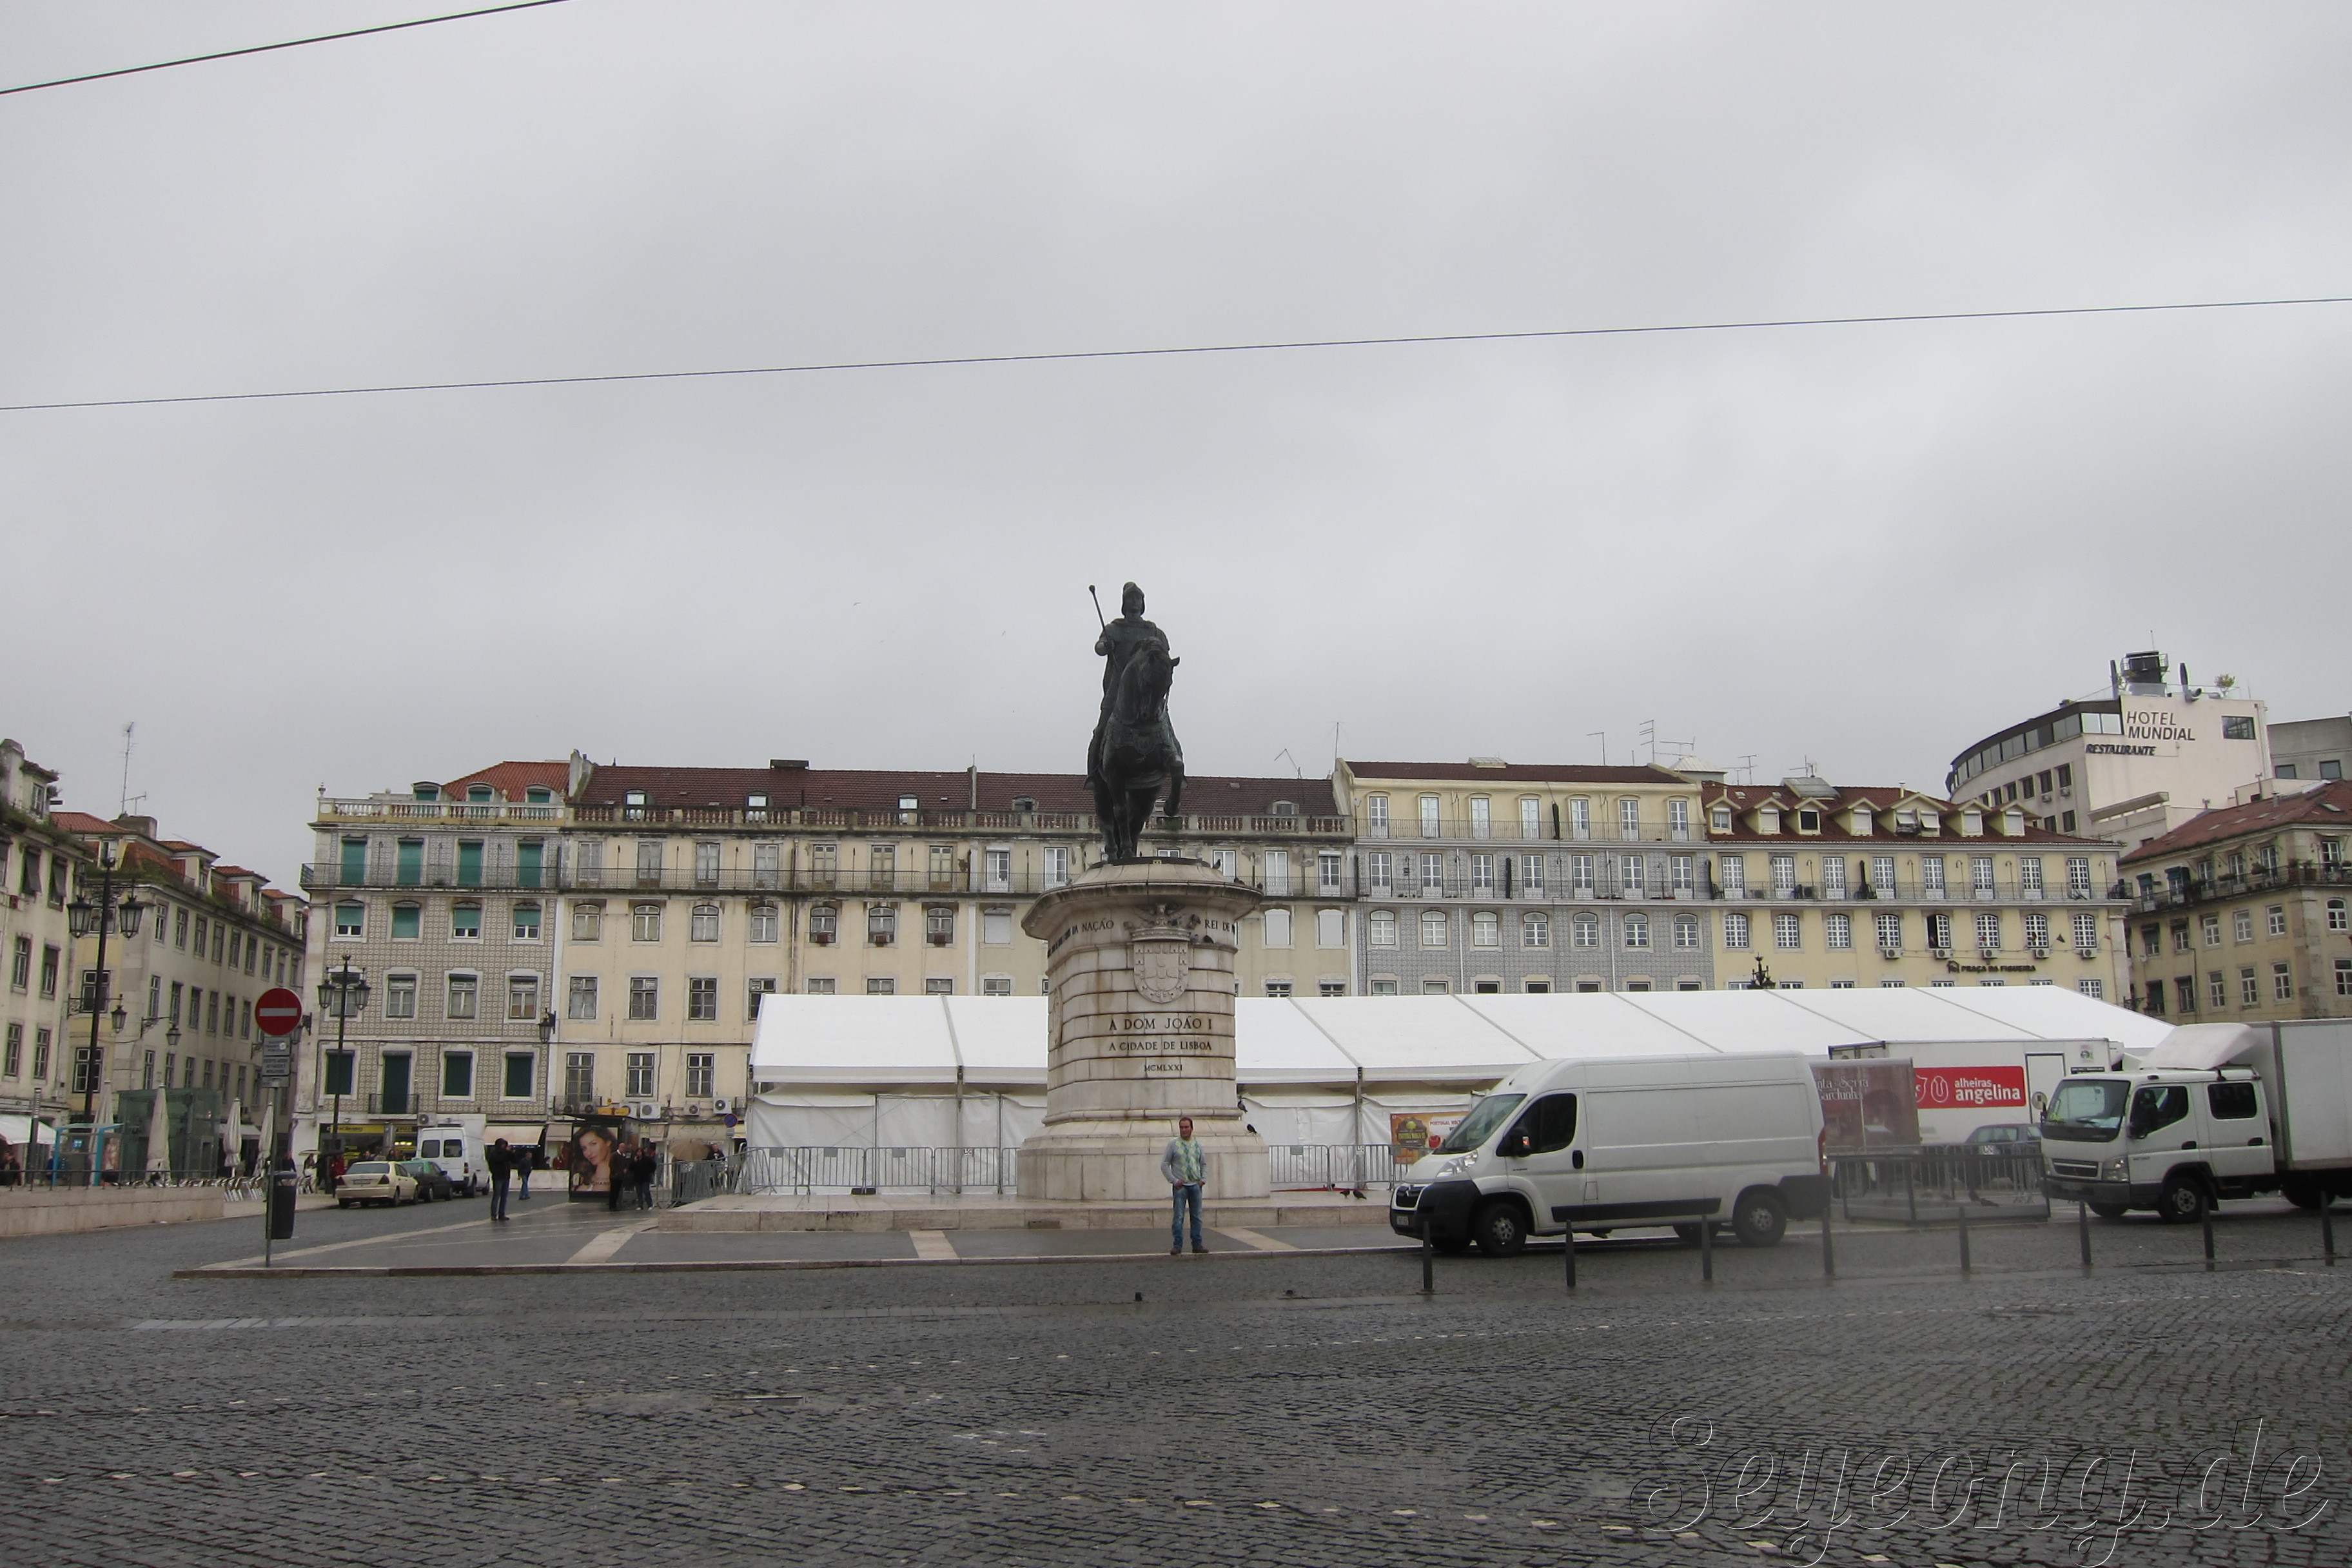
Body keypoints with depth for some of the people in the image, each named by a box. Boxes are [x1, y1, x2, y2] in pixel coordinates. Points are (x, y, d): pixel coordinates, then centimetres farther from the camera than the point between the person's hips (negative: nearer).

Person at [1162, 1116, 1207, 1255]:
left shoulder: (1198, 1145, 11)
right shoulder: (1173, 1144, 0)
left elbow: (1204, 1164, 19)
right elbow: (1164, 1165, 0)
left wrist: (1203, 1179, 4)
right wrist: (1174, 1181, -7)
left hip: (1195, 1185, 4)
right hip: (1180, 1186, -4)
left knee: (1197, 1216, 6)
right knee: (1178, 1216, -8)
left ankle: (1197, 1245, 12)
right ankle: (1177, 1245, -5)